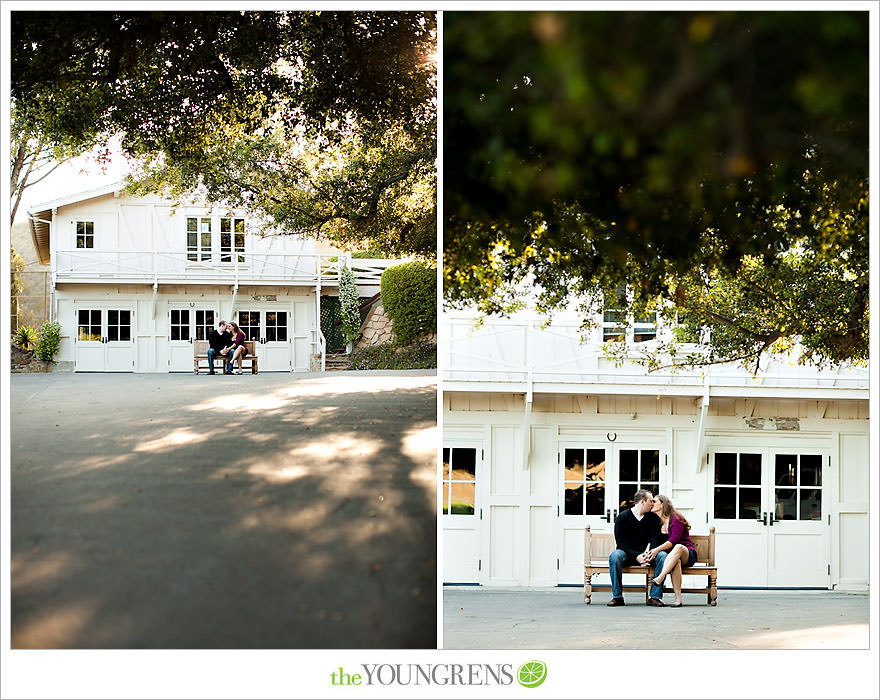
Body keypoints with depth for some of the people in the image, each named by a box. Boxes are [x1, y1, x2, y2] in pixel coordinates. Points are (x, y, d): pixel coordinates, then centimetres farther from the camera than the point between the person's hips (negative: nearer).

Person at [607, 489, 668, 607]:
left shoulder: (654, 518, 7)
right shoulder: (622, 518, -2)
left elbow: (655, 540, -1)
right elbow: (621, 543, -9)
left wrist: (649, 555, -23)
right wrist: (636, 556, -23)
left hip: (645, 553, 2)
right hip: (627, 554, -2)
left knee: (662, 555, -28)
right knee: (614, 556, -35)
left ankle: (655, 596, -25)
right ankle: (617, 596, -26)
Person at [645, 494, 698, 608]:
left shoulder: (675, 518, -4)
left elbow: (674, 540, -17)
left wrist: (658, 549, -27)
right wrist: (648, 553, -11)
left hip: (687, 553, -3)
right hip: (670, 555, 3)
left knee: (678, 547, -40)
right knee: (676, 561, -36)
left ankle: (660, 578, -53)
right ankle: (678, 599, -48)